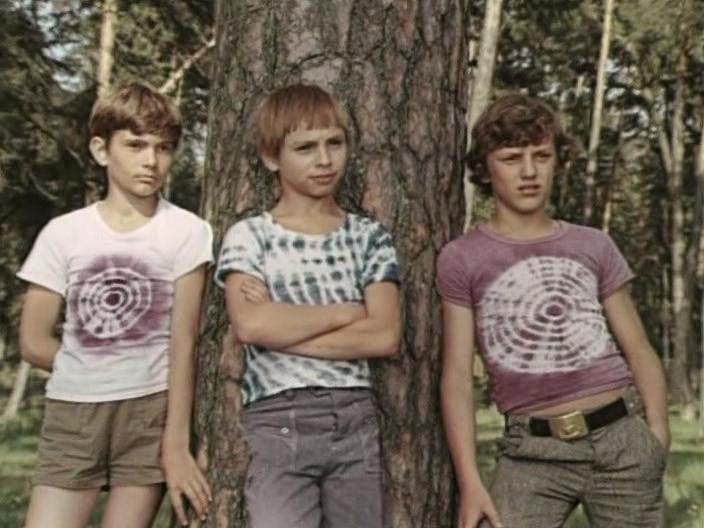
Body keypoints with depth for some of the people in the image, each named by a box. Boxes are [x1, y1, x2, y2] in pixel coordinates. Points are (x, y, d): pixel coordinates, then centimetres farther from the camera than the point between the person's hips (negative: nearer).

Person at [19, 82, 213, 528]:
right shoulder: (63, 233, 2)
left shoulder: (187, 232, -3)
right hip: (72, 412, 2)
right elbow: (34, 342, 5)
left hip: (151, 410, -1)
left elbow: (184, 342, -7)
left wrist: (176, 443, -10)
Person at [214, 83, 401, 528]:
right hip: (279, 424, -3)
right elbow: (250, 325, -16)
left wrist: (282, 328, -10)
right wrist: (348, 311, -7)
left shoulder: (369, 236, 8)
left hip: (356, 421, 3)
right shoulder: (249, 235, 2)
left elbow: (385, 337, -5)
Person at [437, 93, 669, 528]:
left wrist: (658, 439, -4)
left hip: (623, 440, 2)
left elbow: (640, 352, 9)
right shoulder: (462, 259, 1)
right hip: (532, 451, -2)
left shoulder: (594, 247, 8)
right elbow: (458, 374, -2)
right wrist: (470, 481, -10)